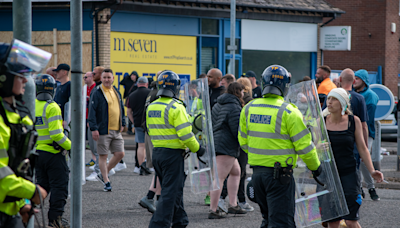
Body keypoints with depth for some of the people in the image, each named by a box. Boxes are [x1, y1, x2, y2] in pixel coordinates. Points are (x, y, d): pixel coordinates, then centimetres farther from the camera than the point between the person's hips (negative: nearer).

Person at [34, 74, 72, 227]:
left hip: (36, 151, 6)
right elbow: (56, 134, -22)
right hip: (53, 153, -6)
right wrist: (70, 146, -10)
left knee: (42, 185, 18)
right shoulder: (52, 107, -15)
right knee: (59, 186, 3)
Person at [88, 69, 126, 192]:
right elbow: (92, 111, -11)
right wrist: (94, 128, -17)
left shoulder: (116, 92, 13)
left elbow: (121, 108, 24)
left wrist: (122, 123, 16)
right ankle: (106, 181, 9)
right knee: (103, 156, 0)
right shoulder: (97, 93, -8)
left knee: (120, 153, 4)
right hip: (103, 130, -7)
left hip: (116, 130, 7)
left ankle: (103, 174, 19)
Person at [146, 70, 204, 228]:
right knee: (171, 193, -4)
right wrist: (197, 149, -6)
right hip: (173, 154, -8)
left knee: (174, 190, 20)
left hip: (156, 152, 8)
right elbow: (185, 134, -19)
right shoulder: (176, 107, -16)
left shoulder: (151, 107, 8)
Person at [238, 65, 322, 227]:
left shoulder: (248, 109, 3)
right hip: (279, 175, -6)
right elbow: (304, 145, -10)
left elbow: (243, 141, 13)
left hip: (257, 171, 6)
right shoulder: (288, 112, -14)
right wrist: (315, 166, 6)